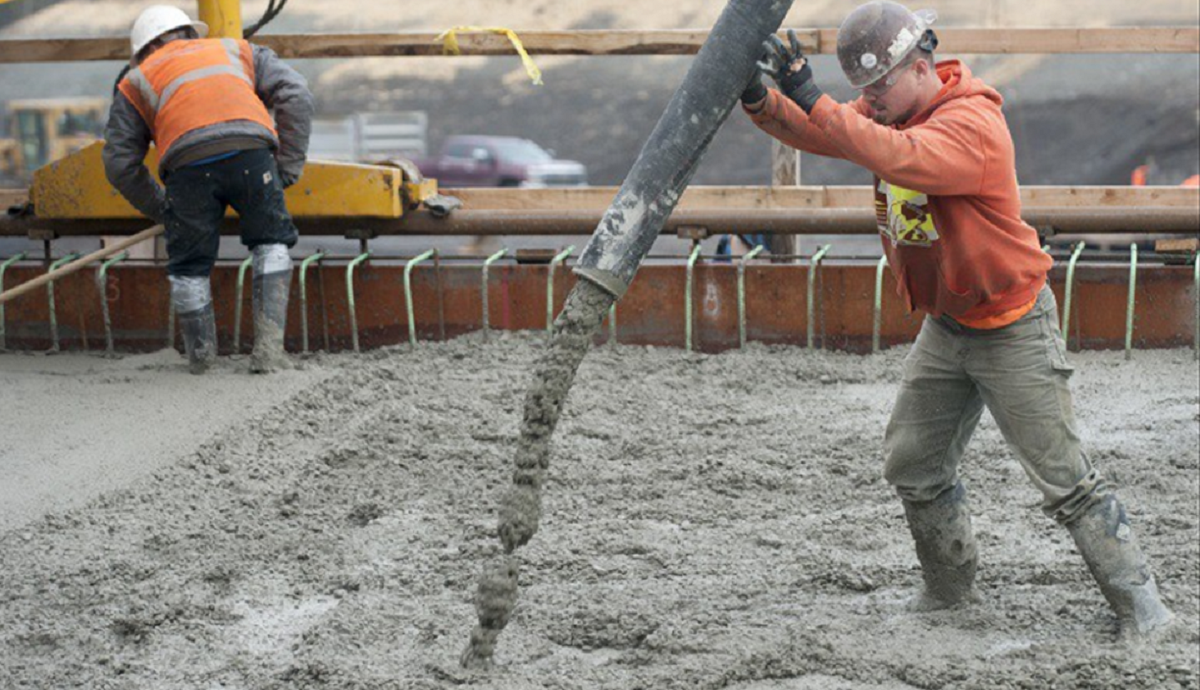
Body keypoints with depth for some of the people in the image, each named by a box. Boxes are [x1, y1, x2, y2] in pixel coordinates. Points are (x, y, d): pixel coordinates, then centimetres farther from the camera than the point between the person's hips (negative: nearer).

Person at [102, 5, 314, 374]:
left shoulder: (136, 82, 33)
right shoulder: (238, 51, 36)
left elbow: (120, 163, 24)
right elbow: (295, 94, 20)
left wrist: (163, 210, 33)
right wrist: (288, 167, 18)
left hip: (189, 164, -1)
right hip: (251, 149, 1)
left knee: (190, 266, 19)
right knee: (271, 243, 21)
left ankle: (200, 355, 30)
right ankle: (268, 346, 11)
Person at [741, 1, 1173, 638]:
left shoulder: (973, 123, -25)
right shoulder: (889, 109, 2)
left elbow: (900, 157, -41)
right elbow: (820, 132, -6)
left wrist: (811, 97, -42)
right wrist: (761, 99, -26)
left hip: (1011, 329, -8)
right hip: (944, 326, 8)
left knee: (1063, 478, -6)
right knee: (911, 465, 13)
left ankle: (1138, 602, 5)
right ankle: (950, 586, 31)